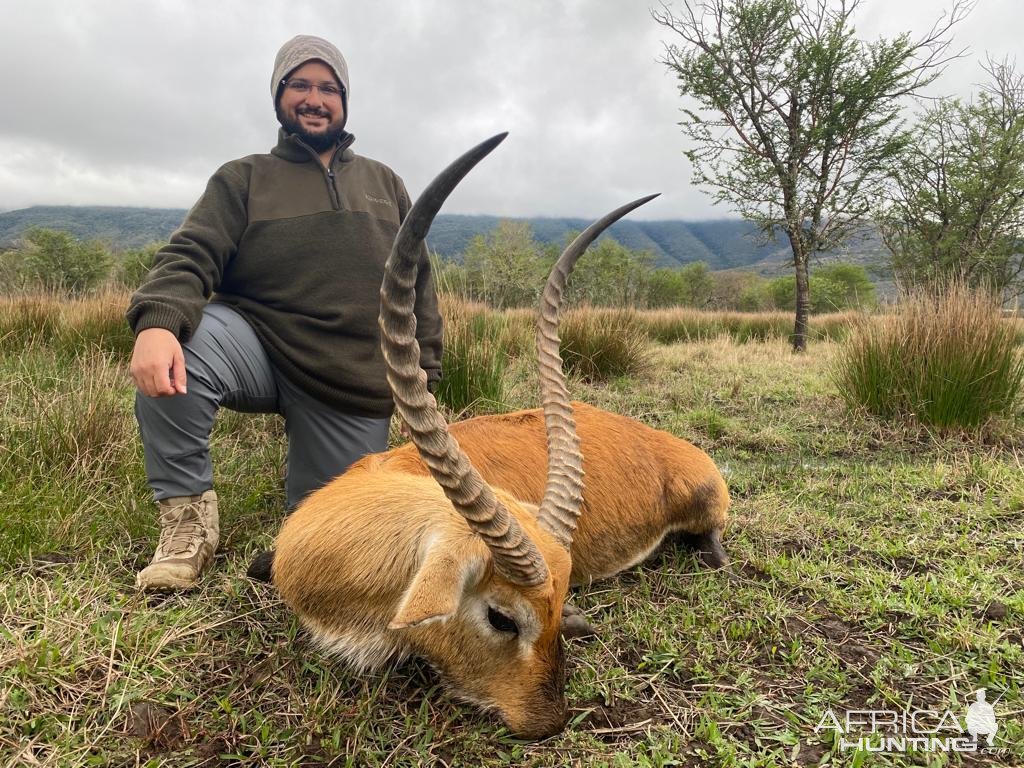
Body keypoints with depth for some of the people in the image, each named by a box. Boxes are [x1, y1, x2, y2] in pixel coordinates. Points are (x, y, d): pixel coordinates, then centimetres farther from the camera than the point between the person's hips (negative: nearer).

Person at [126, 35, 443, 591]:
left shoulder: (384, 183, 17)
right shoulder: (242, 180, 8)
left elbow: (417, 283, 15)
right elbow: (191, 257, -8)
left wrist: (423, 369, 5)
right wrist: (157, 321, -29)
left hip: (356, 388, 2)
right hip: (260, 350, -1)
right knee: (178, 348, -34)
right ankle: (188, 518, -15)